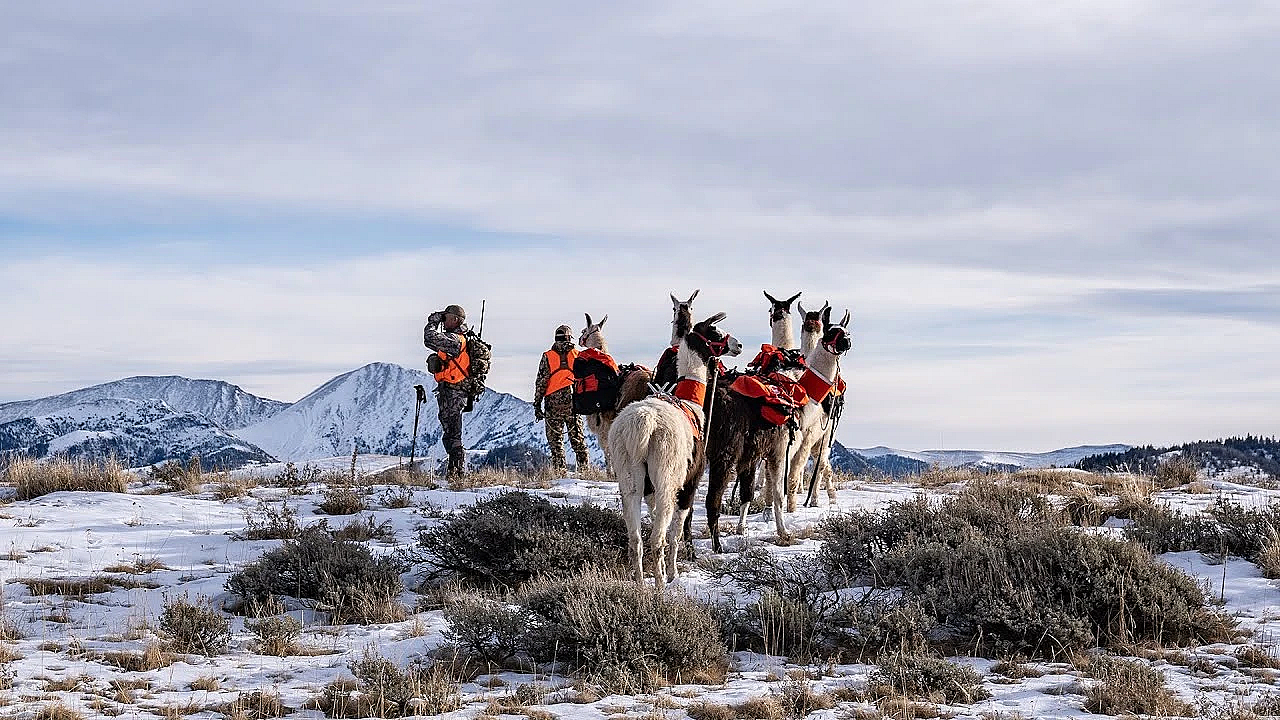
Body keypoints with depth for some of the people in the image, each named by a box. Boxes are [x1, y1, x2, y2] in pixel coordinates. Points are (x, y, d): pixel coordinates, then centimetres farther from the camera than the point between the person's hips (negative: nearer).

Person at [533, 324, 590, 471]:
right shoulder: (577, 356, 2)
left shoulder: (547, 357, -2)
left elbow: (541, 382, -3)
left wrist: (537, 404, 1)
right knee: (578, 438, 10)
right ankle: (584, 467, 8)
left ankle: (559, 469, -1)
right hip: (573, 403, 2)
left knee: (555, 439, 3)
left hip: (553, 403, -2)